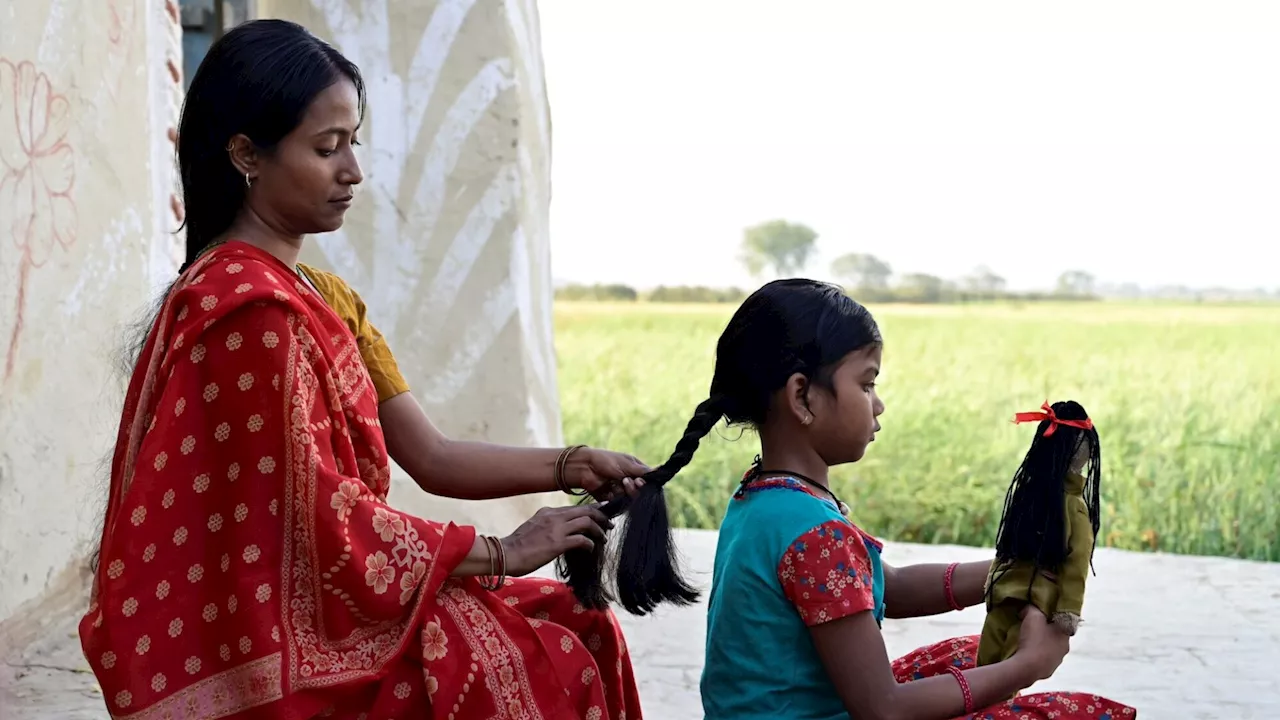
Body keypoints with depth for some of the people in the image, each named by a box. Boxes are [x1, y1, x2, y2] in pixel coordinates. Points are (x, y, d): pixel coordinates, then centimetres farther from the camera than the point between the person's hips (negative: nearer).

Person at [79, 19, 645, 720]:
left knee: (576, 629, 5)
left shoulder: (324, 297, 10)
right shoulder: (251, 307, -20)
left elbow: (429, 457, 6)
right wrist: (501, 552, -13)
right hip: (272, 643, -9)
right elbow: (319, 520, -21)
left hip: (307, 598, 9)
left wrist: (570, 467, -6)